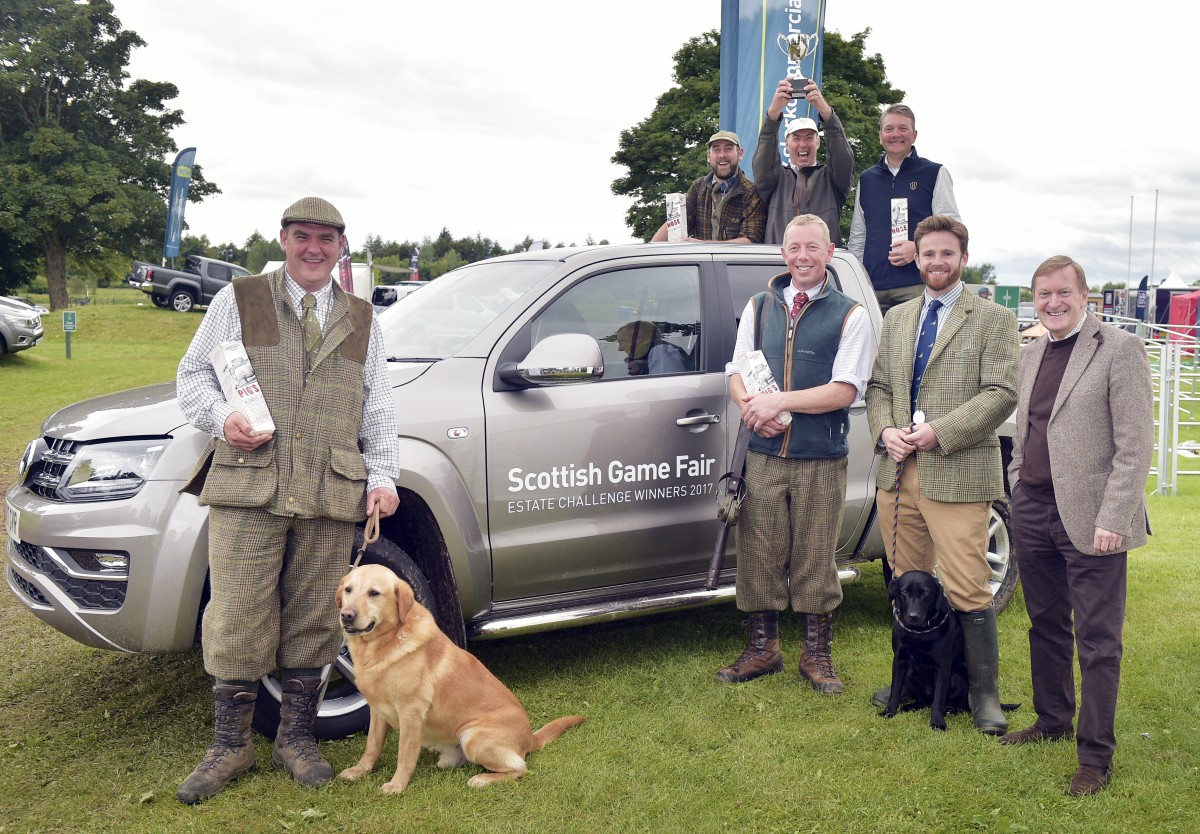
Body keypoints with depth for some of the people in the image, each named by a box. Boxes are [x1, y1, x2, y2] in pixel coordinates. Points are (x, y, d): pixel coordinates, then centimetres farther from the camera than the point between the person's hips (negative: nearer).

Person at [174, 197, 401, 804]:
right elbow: (193, 374, 11)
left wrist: (383, 475, 6)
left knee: (313, 620, 6)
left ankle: (296, 738, 21)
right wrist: (223, 417, -9)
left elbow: (378, 407, 17)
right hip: (248, 485, -2)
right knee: (238, 617, -2)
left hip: (331, 495, 2)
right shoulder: (239, 300, 10)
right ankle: (231, 745, 14)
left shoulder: (361, 320, 17)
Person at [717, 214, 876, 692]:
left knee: (816, 560, 4)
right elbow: (737, 372, 10)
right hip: (763, 455, 3)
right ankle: (762, 648, 20)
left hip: (821, 460, -2)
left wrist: (780, 401, -16)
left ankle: (816, 654, 19)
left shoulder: (849, 315, 1)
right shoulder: (759, 308, 12)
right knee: (759, 555, 6)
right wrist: (752, 406, -12)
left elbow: (845, 389, -8)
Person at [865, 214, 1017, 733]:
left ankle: (983, 692, 10)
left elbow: (1002, 394, -8)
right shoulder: (896, 319, 18)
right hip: (897, 474, 5)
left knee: (967, 591, -5)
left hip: (958, 473, -5)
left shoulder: (993, 319, 2)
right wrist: (885, 430, -3)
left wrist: (938, 432, -15)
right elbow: (877, 386, 18)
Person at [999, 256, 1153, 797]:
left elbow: (1136, 444, -12)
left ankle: (1096, 755, 12)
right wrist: (1018, 494, 13)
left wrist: (1113, 520, -17)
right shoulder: (1030, 354, 13)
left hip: (1089, 520, -6)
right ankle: (1052, 720, 35)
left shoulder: (1119, 350, -8)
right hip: (1034, 512, 7)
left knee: (1097, 643, 1)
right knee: (1046, 627, 18)